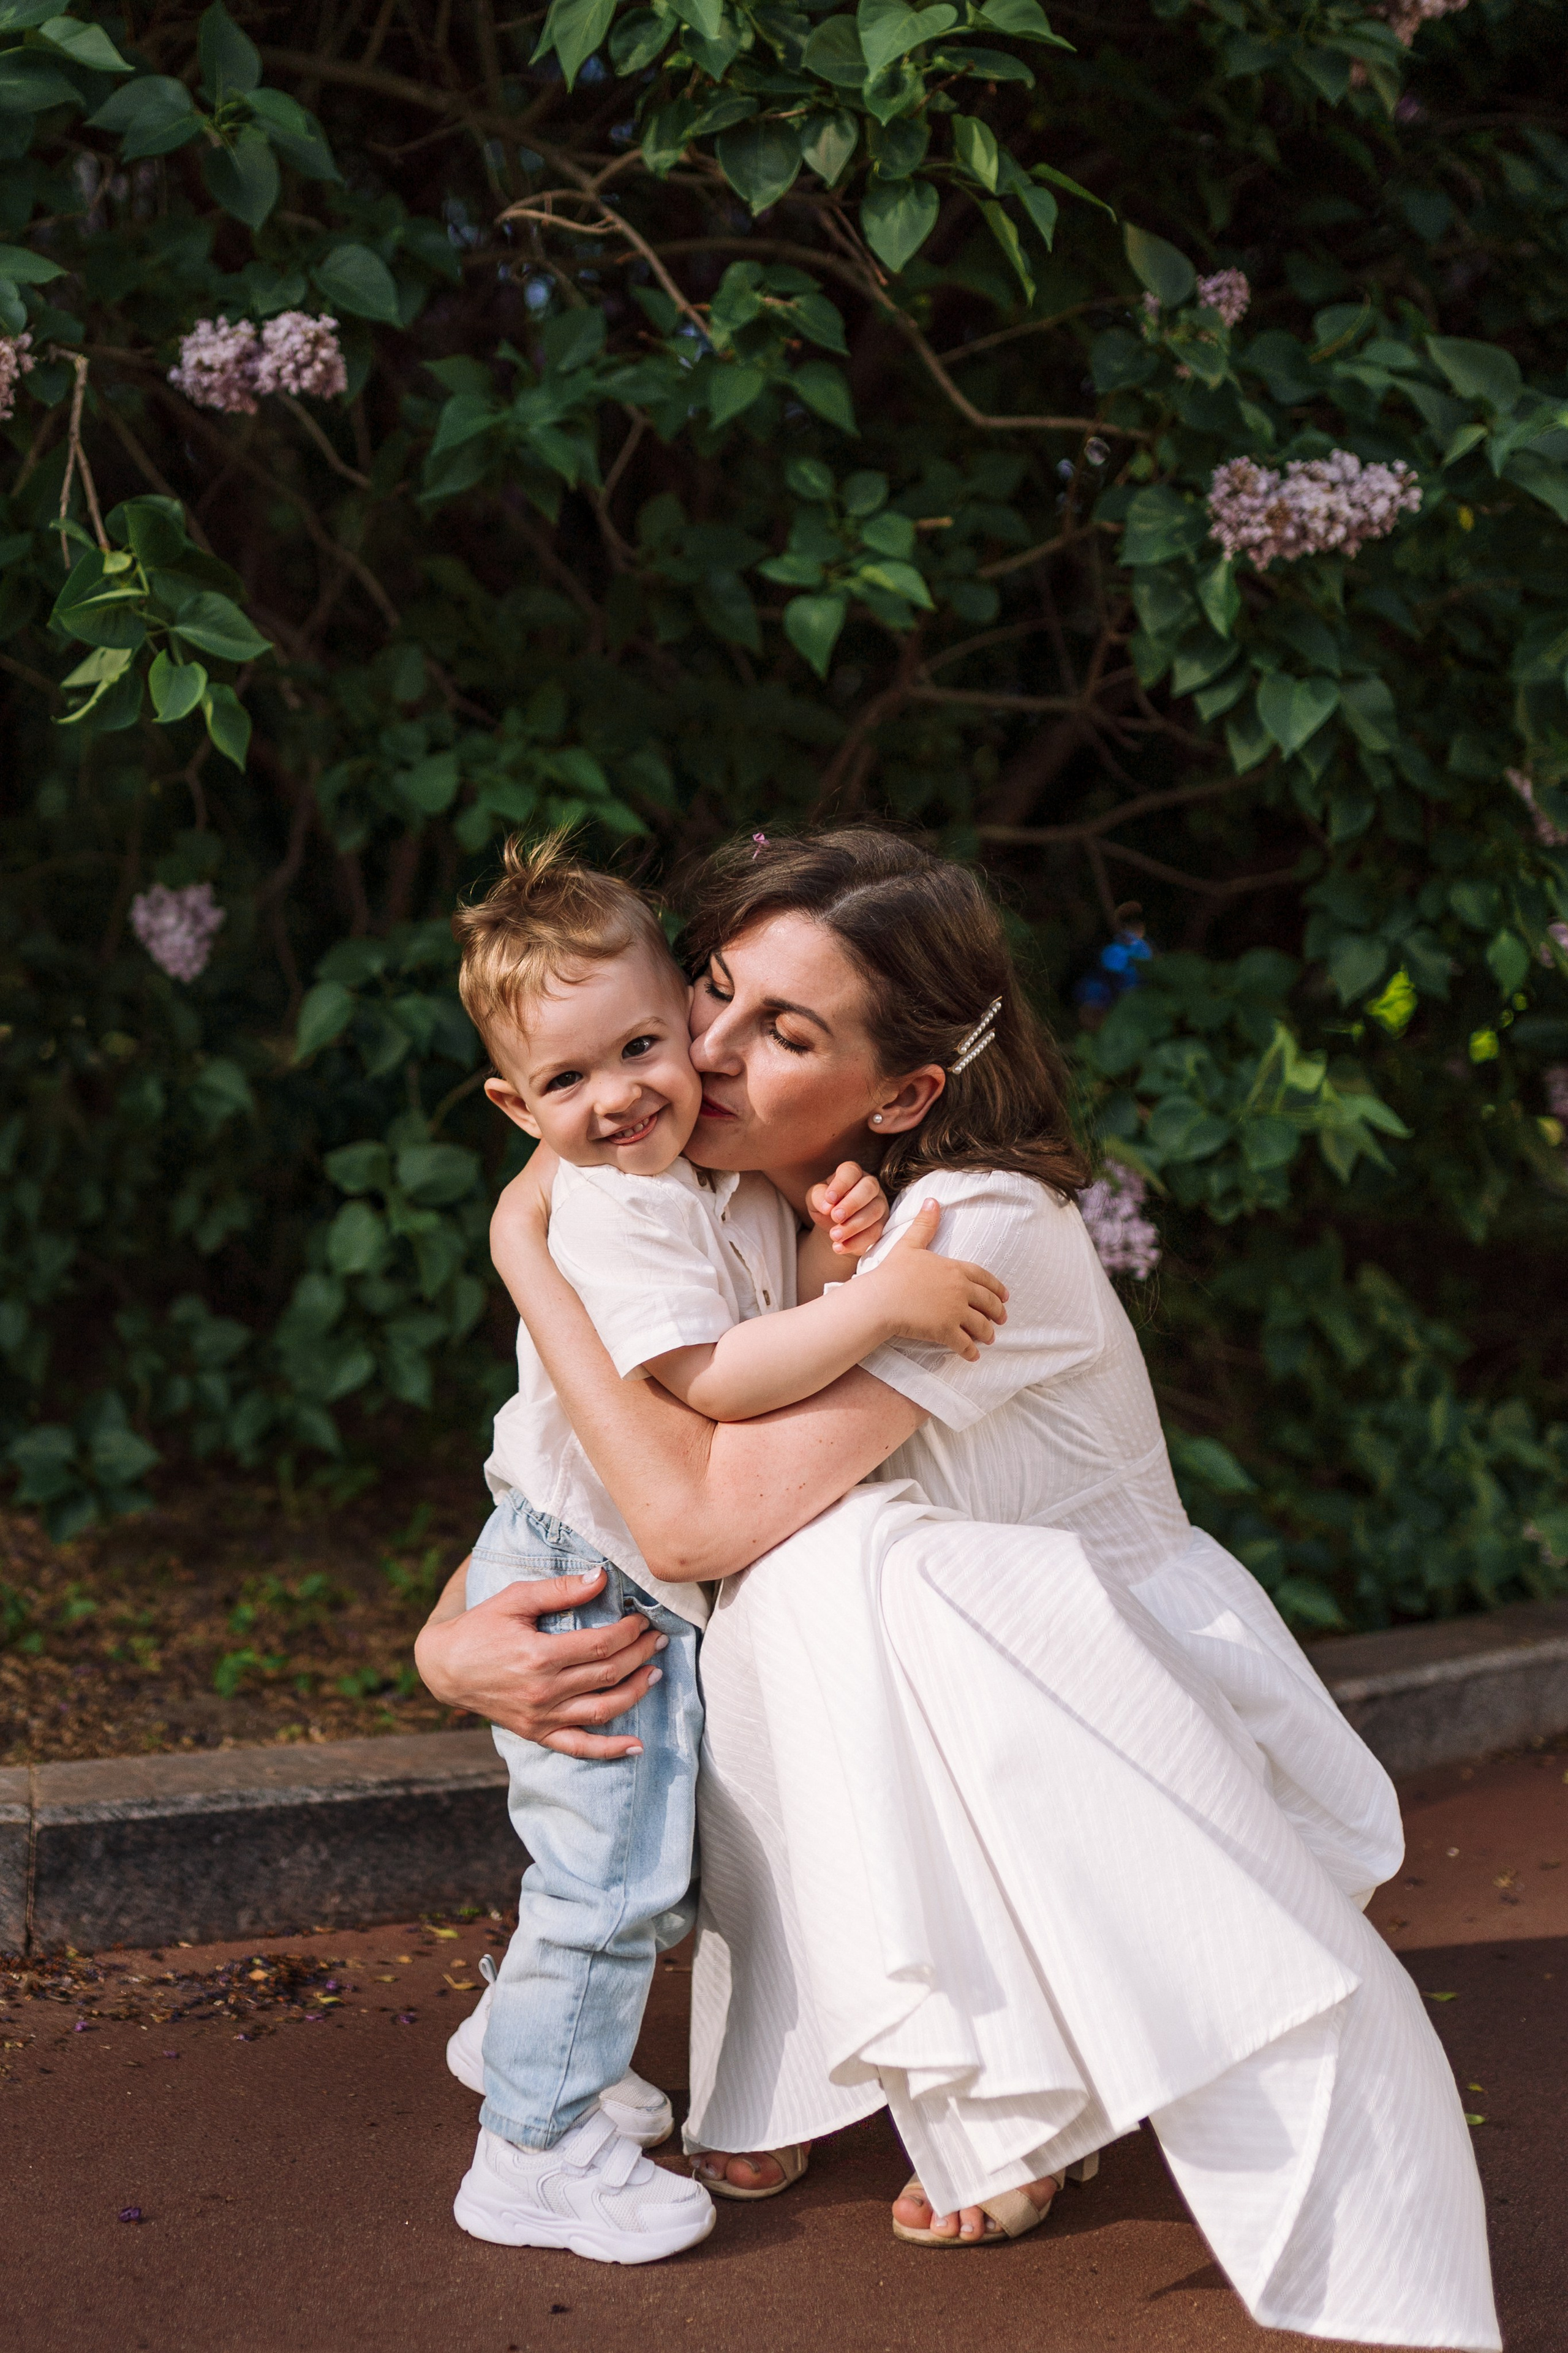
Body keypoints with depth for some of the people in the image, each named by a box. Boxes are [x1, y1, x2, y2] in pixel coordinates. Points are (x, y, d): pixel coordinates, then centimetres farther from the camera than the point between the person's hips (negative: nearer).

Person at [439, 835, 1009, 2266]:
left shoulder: (723, 1174, 4)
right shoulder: (606, 1214, -24)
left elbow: (776, 1305, 11)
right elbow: (714, 1379, -33)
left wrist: (835, 1244, -10)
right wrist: (881, 1300, -35)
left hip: (655, 1587, 9)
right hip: (580, 1584, -9)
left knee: (636, 1859, 21)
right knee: (613, 1863, -7)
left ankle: (520, 2036, 41)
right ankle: (535, 2151, 7)